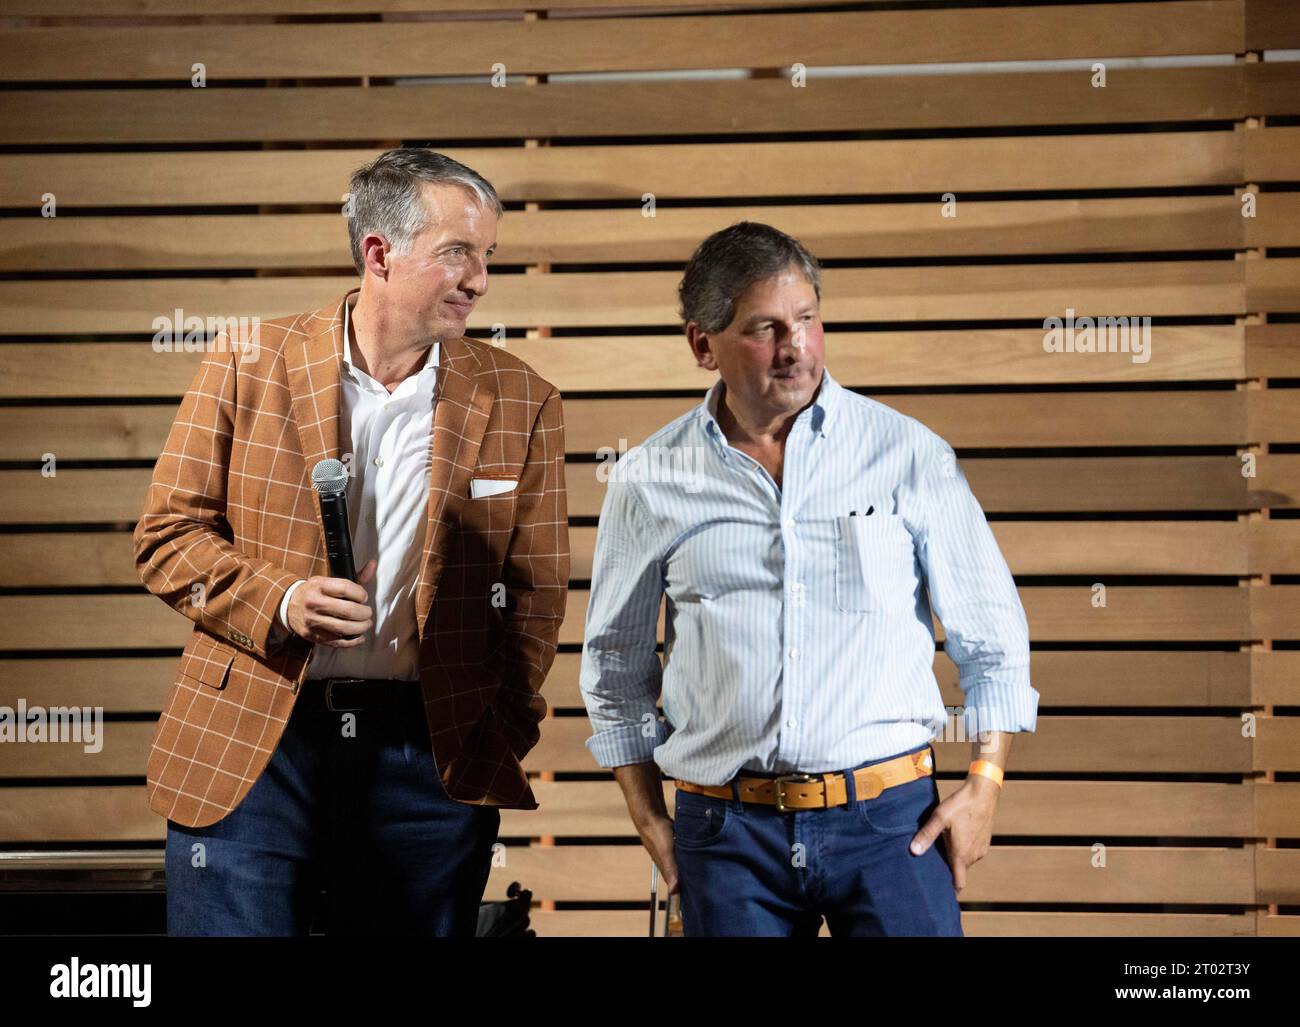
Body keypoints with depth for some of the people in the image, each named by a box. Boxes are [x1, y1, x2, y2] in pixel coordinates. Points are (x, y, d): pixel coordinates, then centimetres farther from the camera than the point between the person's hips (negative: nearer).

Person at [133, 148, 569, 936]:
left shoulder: (520, 403, 4)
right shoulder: (247, 367, 1)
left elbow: (536, 592, 6)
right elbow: (168, 533, 3)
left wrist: (501, 738, -2)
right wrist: (277, 603, -13)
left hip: (430, 759, 1)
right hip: (247, 752, -1)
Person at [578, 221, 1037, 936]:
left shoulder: (909, 454, 2)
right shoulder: (650, 481, 4)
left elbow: (992, 636, 8)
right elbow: (615, 666, 14)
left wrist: (984, 785, 0)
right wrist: (648, 817, 9)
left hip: (889, 819, -1)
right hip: (725, 832, 1)